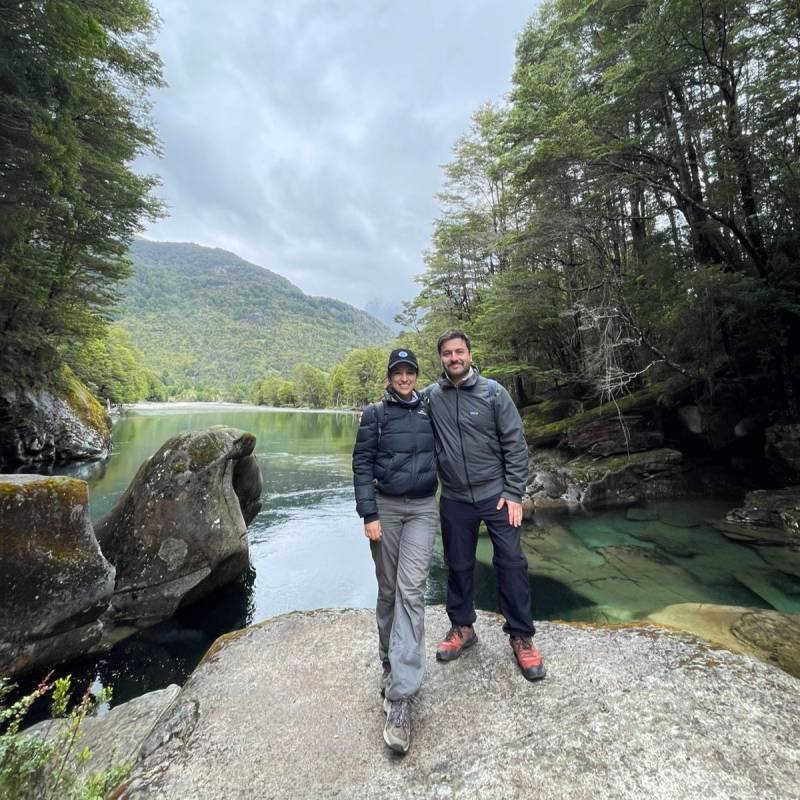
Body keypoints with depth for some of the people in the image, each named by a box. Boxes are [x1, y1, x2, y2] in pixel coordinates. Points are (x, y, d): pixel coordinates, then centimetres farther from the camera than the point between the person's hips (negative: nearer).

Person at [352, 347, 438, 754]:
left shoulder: (428, 411, 7)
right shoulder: (374, 413, -1)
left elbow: (441, 456, 18)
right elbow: (362, 464, -4)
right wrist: (369, 514, -10)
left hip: (422, 509, 1)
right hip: (385, 507, -1)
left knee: (411, 591, -7)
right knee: (388, 591, 11)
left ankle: (400, 697, -1)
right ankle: (390, 664, 33)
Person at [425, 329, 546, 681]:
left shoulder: (493, 392, -7)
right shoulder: (430, 397, -3)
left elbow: (515, 444, -7)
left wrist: (514, 494, -10)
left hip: (496, 494, -1)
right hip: (454, 499, 2)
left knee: (511, 563, 4)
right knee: (458, 566, 14)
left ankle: (521, 636, 25)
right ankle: (461, 627, 36)